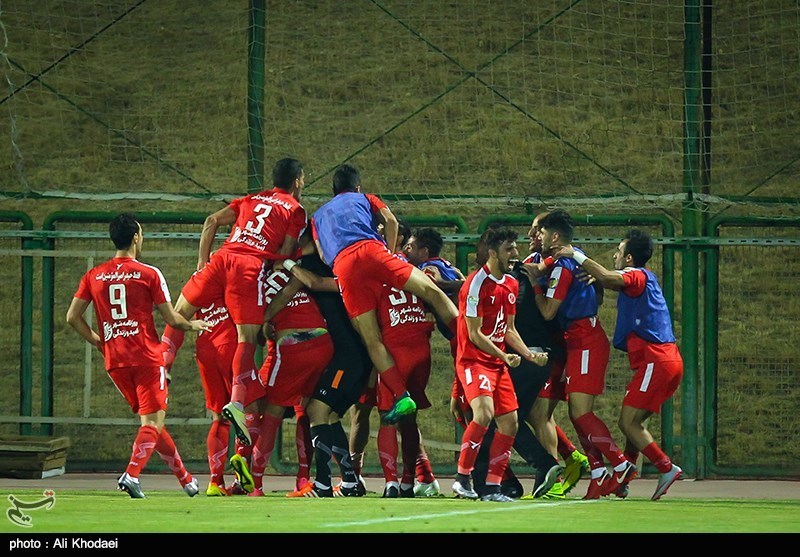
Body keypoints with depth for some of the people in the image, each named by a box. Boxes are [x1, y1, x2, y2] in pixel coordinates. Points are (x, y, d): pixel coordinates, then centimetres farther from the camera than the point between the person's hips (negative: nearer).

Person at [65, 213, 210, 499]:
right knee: (153, 421, -3)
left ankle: (185, 478, 24)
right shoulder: (149, 274, -4)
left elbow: (72, 317, 5)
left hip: (114, 360, 5)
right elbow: (172, 319, 0)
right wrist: (193, 325, 19)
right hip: (146, 357, -5)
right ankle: (131, 474, -25)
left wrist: (97, 341, 17)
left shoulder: (93, 276, 7)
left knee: (150, 421, 15)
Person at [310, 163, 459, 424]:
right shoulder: (364, 199, 32)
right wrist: (389, 254, 19)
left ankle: (401, 396, -14)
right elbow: (391, 221, 14)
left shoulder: (318, 216, 36)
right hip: (369, 249, -2)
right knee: (432, 292, 4)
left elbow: (322, 255, 21)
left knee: (372, 340, -2)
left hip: (341, 266, 2)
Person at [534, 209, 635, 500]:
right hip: (584, 342, 10)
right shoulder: (577, 257, 14)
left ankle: (621, 465, -16)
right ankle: (599, 475, 3)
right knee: (579, 414, 6)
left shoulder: (562, 266, -14)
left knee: (580, 413, -14)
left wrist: (535, 284, 0)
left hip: (584, 342, -10)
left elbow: (548, 311, -14)